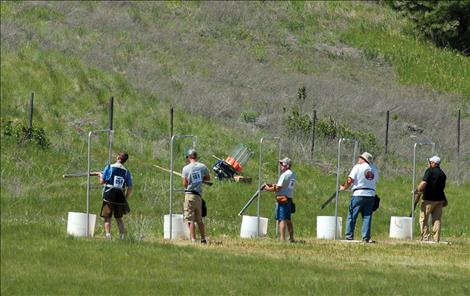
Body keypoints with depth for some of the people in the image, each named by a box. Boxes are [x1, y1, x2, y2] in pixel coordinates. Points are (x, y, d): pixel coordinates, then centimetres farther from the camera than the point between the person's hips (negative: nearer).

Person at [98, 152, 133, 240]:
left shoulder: (109, 167, -3)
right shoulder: (126, 172, 5)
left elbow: (102, 181, 1)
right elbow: (130, 188, 4)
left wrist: (100, 175, 23)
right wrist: (125, 199, 14)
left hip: (109, 196, -3)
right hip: (120, 197, 3)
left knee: (107, 218, 3)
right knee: (119, 218, 16)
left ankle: (108, 235, -10)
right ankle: (122, 237, 10)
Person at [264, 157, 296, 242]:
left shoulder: (285, 175, -12)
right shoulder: (292, 175, 15)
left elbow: (278, 188, -14)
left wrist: (268, 189, 1)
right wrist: (273, 185, 15)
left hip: (282, 199, -9)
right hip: (289, 199, 9)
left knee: (281, 219, -11)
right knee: (288, 220, 16)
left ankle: (282, 239, -17)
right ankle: (291, 238, 20)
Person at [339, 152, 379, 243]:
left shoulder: (358, 167, -4)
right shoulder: (375, 169, 11)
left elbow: (350, 180, -8)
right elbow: (375, 182, 12)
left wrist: (344, 188, 8)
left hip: (358, 194, -4)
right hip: (371, 194, 4)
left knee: (352, 216, 2)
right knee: (367, 217, 6)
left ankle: (349, 236, -1)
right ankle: (366, 237, 0)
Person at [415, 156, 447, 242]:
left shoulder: (430, 171, -10)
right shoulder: (442, 174, 12)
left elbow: (424, 183, -21)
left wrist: (417, 191, -11)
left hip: (429, 199, -7)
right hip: (439, 199, 7)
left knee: (423, 219, 0)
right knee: (437, 219, 9)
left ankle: (426, 237, -8)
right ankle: (436, 239, 6)